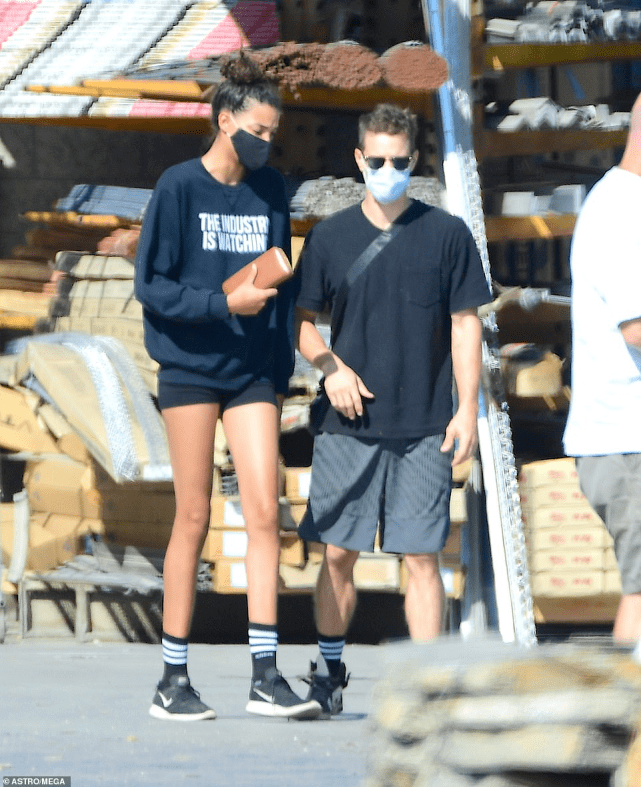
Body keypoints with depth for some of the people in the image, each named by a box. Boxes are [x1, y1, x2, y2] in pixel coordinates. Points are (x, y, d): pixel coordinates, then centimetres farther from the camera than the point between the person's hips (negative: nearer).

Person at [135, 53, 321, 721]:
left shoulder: (270, 191, 9)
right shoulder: (179, 188, -5)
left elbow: (282, 288, 14)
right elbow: (150, 284, -6)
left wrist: (281, 370, 9)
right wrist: (222, 303, -18)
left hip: (252, 372, 4)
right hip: (190, 366, -4)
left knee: (264, 510, -7)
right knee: (193, 517, -1)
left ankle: (265, 675, -6)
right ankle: (173, 680, 7)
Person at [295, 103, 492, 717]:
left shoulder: (446, 234, 3)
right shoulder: (329, 237, 6)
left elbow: (465, 325, 4)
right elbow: (302, 320, 12)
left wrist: (467, 409, -2)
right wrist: (332, 367, -7)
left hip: (424, 429, -1)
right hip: (347, 424, 1)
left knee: (421, 557, -4)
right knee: (338, 554, 4)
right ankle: (328, 671, 22)